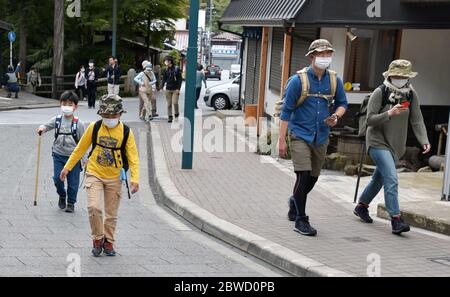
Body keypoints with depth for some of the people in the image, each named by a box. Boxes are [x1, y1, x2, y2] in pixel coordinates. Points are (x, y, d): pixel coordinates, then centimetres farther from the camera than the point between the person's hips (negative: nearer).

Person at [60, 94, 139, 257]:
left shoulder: (126, 132, -6)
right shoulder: (94, 128, -5)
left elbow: (133, 157, -7)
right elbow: (80, 149, 6)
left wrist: (135, 179, -19)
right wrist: (67, 167, 9)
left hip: (114, 178, 1)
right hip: (94, 174, -1)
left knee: (111, 213, 8)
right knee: (94, 207, -17)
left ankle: (108, 242, 27)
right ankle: (98, 238, 5)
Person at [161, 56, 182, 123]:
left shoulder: (177, 69, -5)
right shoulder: (166, 70, 7)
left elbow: (180, 79, -4)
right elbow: (164, 79, 12)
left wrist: (178, 88, -12)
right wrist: (162, 87, 2)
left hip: (175, 89, -4)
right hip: (168, 89, 4)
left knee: (175, 102, -14)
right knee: (169, 104, 3)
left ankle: (177, 114, 9)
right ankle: (170, 116, 11)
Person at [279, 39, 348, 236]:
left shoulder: (334, 80, 2)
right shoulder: (298, 80, -10)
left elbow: (342, 103, 16)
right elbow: (286, 111, -8)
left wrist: (336, 116, -8)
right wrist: (282, 140, -11)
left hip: (321, 137, 5)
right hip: (300, 135, -5)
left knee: (313, 178, 15)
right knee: (303, 176, -13)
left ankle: (295, 202, 44)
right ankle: (301, 220, -2)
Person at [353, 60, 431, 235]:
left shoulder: (411, 95, -1)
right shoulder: (380, 93, -14)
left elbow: (416, 120, -4)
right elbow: (370, 120, -15)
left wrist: (424, 140, -18)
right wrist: (389, 114, -30)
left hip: (396, 145, 6)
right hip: (378, 142, -6)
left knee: (379, 179, 20)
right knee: (392, 179, -19)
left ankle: (361, 206, 41)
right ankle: (396, 220, -18)